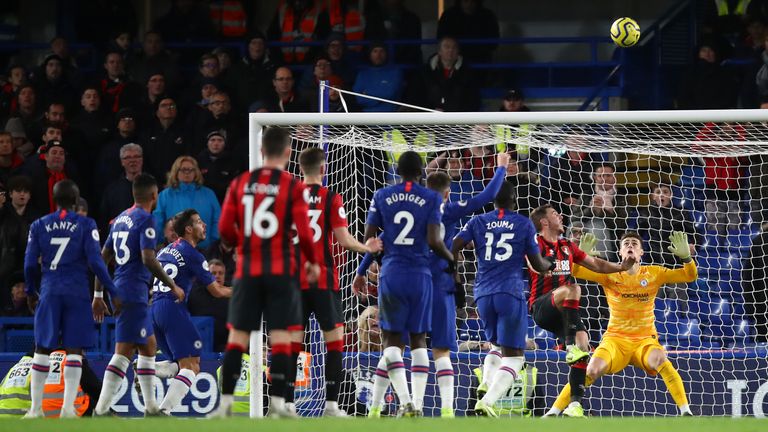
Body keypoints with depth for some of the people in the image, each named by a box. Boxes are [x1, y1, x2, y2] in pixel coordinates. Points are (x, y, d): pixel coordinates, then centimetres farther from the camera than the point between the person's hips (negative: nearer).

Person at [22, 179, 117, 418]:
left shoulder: (39, 226, 5)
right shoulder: (86, 225, -1)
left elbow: (30, 264, 6)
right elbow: (95, 261, -6)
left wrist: (31, 291, 21)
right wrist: (111, 290, 0)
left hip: (49, 292, 2)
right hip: (77, 293, -2)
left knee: (42, 350, 7)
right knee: (74, 350, 1)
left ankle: (35, 408, 6)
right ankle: (68, 406, -7)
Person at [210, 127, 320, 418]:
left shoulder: (240, 183, 3)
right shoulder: (294, 187, -6)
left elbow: (226, 229, 2)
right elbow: (303, 233, -9)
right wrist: (313, 262, 7)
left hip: (247, 270, 3)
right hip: (281, 270, -3)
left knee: (237, 336, 6)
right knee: (281, 336, 0)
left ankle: (225, 402, 2)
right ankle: (277, 402, -5)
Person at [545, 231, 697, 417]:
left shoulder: (653, 274, 2)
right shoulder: (609, 275, 1)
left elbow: (690, 276, -1)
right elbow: (574, 271, -7)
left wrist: (686, 256, -21)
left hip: (645, 340, 0)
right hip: (615, 340, 0)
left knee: (660, 360, -34)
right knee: (592, 369, -26)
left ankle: (685, 411, -28)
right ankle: (553, 412, -14)